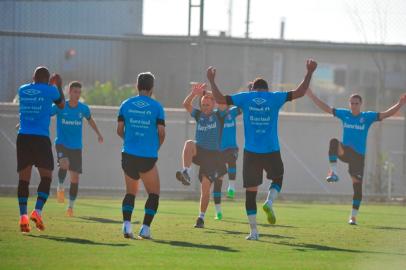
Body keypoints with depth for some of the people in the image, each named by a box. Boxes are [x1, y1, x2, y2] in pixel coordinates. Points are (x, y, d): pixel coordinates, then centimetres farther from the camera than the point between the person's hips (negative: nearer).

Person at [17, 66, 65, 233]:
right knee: (46, 177, 4)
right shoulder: (50, 90, 1)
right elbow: (62, 105, 19)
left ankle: (23, 216, -8)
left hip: (23, 138, 4)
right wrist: (59, 86, 35)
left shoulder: (23, 90, 12)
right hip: (41, 138, -3)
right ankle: (37, 211, -14)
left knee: (23, 179, 5)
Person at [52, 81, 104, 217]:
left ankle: (71, 206, 14)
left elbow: (90, 119, 22)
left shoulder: (83, 108, 1)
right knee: (64, 164, -31)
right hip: (62, 144, -3)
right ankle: (60, 186, -1)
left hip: (76, 147, 3)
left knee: (75, 177, 1)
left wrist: (98, 133, 25)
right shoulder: (60, 107, -8)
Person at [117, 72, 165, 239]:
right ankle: (145, 229, -1)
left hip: (128, 155, 3)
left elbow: (119, 130, 6)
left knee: (130, 192, 17)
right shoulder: (156, 107, -3)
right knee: (154, 194, 11)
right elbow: (161, 132, -4)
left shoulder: (126, 104, 4)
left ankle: (126, 224, -4)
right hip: (148, 157, -3)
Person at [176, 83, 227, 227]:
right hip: (199, 151, 2)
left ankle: (201, 217, 7)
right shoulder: (198, 115, 10)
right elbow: (186, 104, -3)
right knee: (189, 143, -33)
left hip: (213, 154, -2)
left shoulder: (219, 116, 2)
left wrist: (207, 94, -22)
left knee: (206, 187, -4)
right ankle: (186, 173, -44)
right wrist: (194, 93, -21)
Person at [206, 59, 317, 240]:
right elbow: (299, 92, 5)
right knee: (277, 179, 25)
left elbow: (220, 99, 2)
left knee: (250, 192, 6)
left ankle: (253, 231, 1)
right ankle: (269, 202, -6)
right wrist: (310, 72, 15)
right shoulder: (274, 98, 3)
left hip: (251, 152, 0)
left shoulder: (245, 98, 4)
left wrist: (212, 81, 16)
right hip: (271, 151, 0)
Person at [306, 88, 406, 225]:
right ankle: (333, 172, -34)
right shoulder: (344, 114, 5)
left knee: (357, 186, -2)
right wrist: (311, 96, 4)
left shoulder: (367, 116, -1)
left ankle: (353, 216, 12)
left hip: (359, 156, -1)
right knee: (334, 142, -33)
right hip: (345, 151, 1)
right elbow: (325, 108, 9)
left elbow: (386, 114, -7)